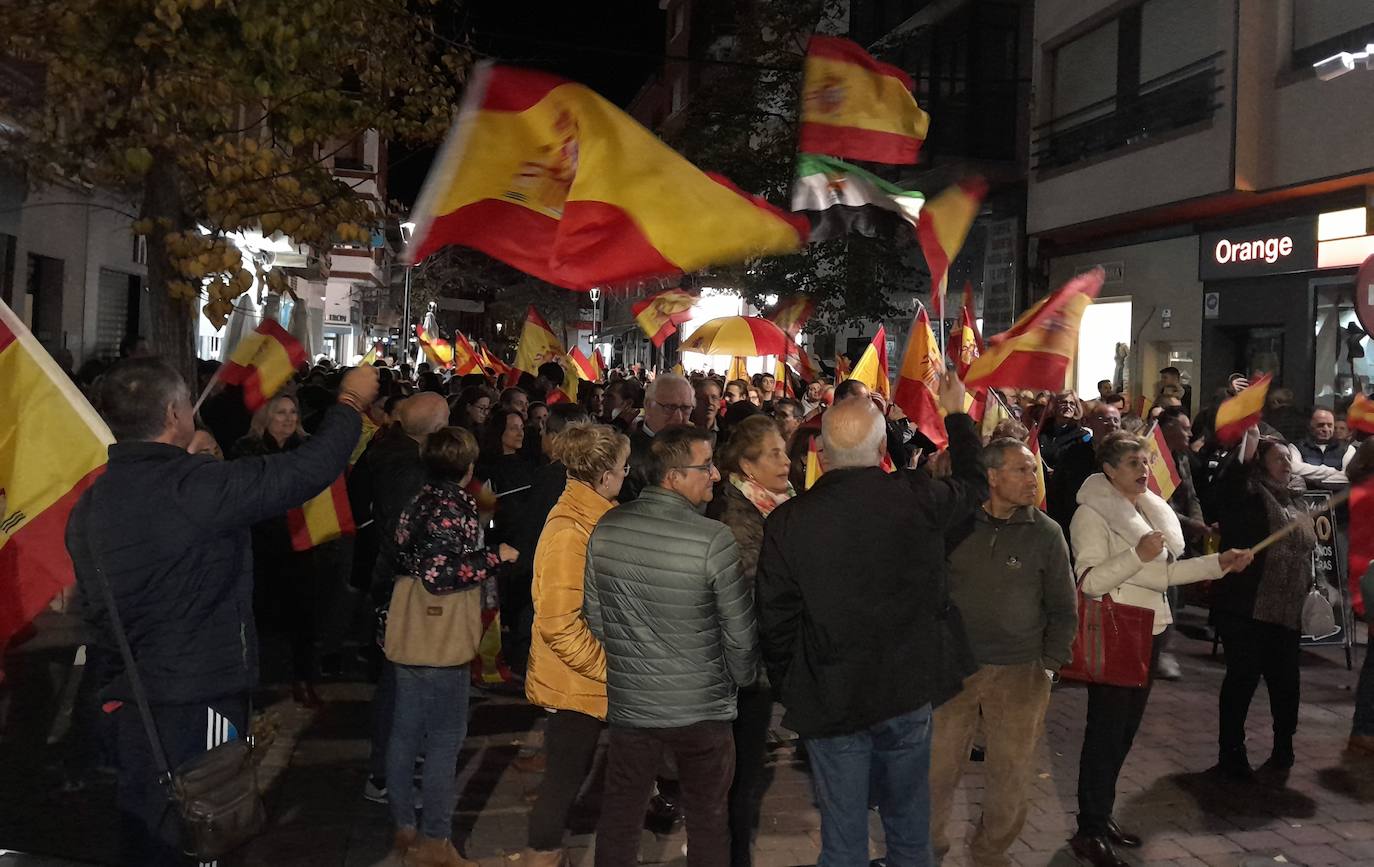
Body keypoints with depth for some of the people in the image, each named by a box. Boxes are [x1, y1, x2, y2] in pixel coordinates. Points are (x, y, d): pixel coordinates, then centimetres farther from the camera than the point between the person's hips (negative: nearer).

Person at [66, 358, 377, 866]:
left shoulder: (89, 505, 5)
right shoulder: (199, 485, -20)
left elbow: (96, 608, 12)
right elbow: (306, 470, -15)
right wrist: (351, 403, 0)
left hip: (134, 698, 8)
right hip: (201, 698, -7)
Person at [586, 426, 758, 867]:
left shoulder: (605, 530, -7)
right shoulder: (713, 539, -20)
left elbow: (596, 619, 3)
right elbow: (740, 633, -14)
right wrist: (738, 681, 6)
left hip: (629, 704, 3)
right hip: (703, 709, -3)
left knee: (619, 820, 19)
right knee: (707, 822, 16)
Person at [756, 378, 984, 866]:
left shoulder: (786, 522, -14)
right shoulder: (917, 497, -11)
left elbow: (774, 620, -8)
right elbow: (975, 484, 12)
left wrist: (787, 688, 9)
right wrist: (956, 413, 26)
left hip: (830, 698, -2)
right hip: (910, 691, 2)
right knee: (909, 825, 20)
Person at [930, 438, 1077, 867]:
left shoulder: (1046, 533, -2)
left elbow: (1063, 608, 5)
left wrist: (1050, 663, 0)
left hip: (1020, 672, 0)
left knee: (1010, 775, 11)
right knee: (937, 767, 7)